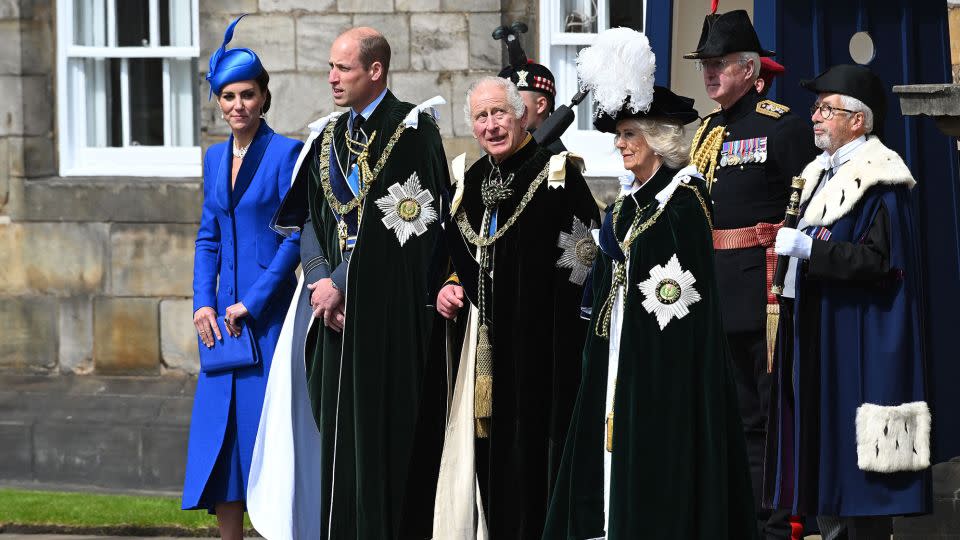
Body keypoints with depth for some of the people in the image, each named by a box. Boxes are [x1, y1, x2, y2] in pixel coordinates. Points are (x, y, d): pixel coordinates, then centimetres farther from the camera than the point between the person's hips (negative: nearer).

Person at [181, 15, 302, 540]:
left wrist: (252, 302, -13)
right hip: (222, 315, 6)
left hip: (268, 313, -6)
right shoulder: (216, 157, 14)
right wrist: (203, 302, 3)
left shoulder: (285, 153, -6)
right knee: (218, 429, 4)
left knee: (265, 423, -5)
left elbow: (295, 236, -10)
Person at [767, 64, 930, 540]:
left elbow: (879, 260, -20)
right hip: (814, 335, 9)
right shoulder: (820, 174, 16)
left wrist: (807, 247, -20)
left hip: (856, 337, -9)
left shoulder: (880, 181, -11)